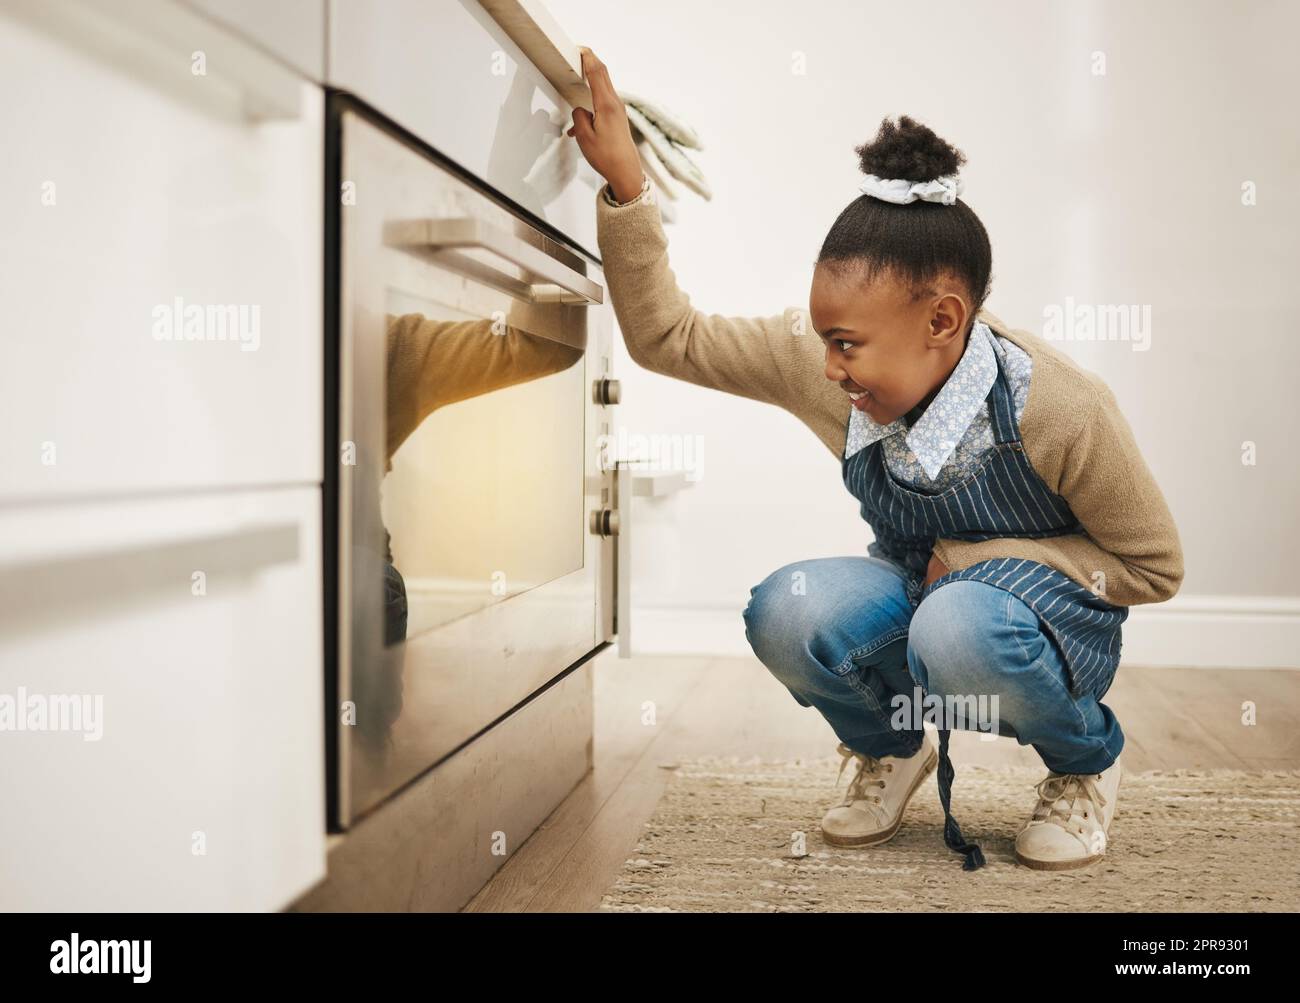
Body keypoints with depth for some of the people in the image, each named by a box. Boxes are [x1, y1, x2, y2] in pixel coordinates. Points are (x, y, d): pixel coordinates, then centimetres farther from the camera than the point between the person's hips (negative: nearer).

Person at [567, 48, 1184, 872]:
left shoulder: (1060, 409, -25)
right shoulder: (827, 363, -15)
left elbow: (1156, 567, -10)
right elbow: (669, 338, -11)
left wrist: (980, 556, -18)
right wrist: (626, 183, -22)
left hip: (1052, 621, -3)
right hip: (916, 600, 4)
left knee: (959, 625, -40)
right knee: (785, 612, -29)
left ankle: (1086, 761, -3)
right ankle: (888, 750, 6)